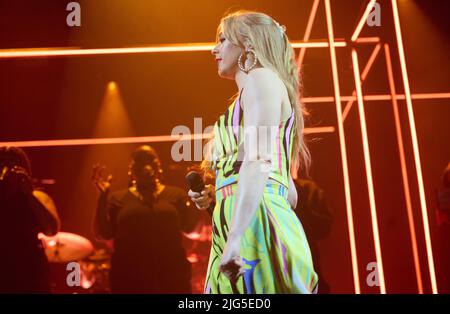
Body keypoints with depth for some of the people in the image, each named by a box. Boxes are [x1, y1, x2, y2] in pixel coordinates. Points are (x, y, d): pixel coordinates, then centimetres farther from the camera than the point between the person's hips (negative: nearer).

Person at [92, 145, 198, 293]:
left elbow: (190, 226, -2)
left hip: (171, 275, 0)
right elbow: (103, 233, -1)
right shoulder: (118, 198, 7)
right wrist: (103, 196, -11)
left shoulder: (176, 194, 7)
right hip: (129, 277, 0)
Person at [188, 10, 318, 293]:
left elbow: (258, 161, -16)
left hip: (255, 227, -9)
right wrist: (217, 194, 19)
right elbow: (288, 193, 24)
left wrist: (235, 236, -24)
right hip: (252, 228, 9)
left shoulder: (261, 78, 1)